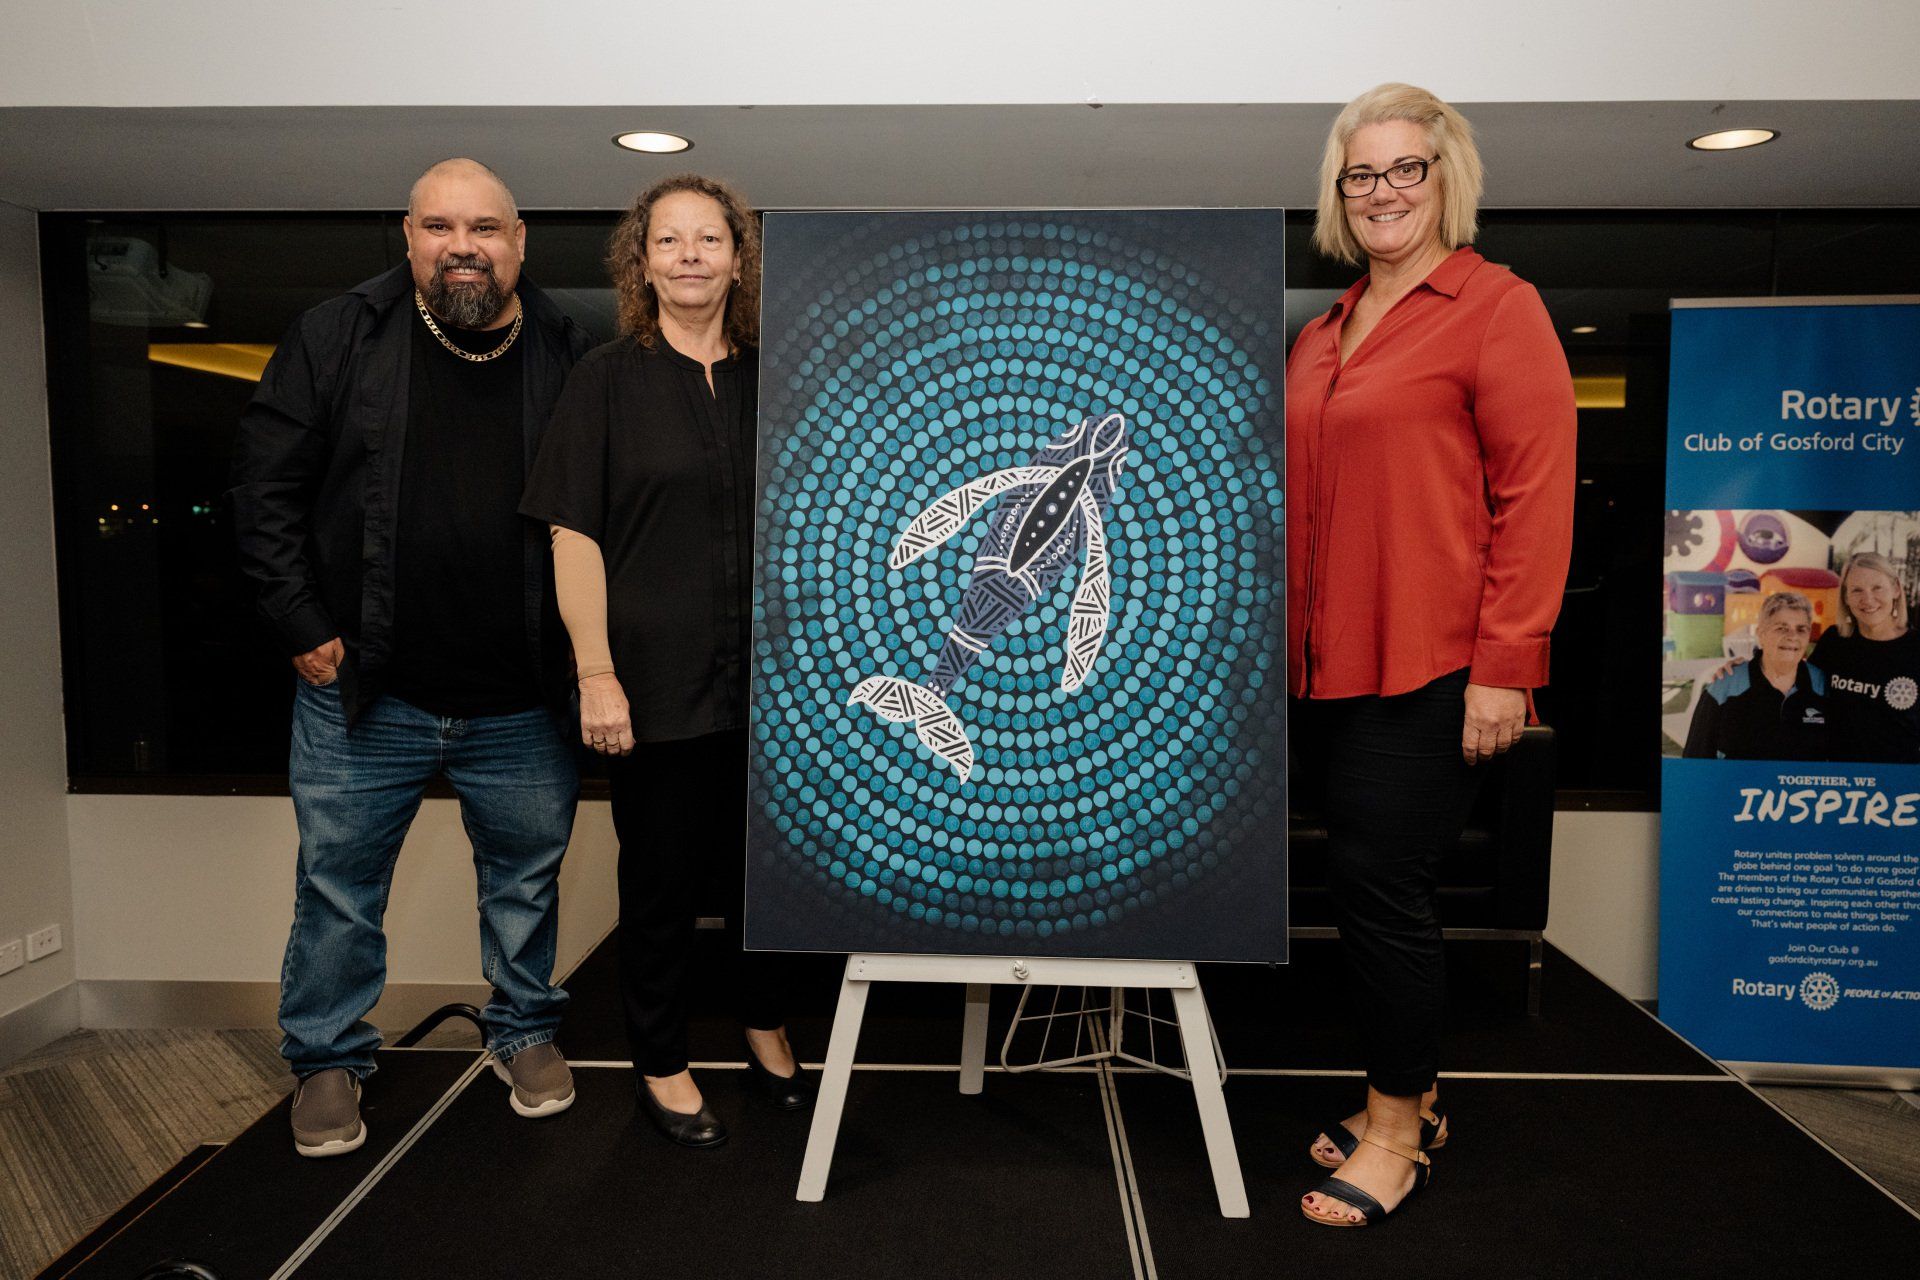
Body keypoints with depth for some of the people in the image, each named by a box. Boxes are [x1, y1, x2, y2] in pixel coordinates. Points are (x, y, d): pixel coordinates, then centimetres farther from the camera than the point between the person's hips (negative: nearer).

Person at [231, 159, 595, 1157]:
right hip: (363, 691, 0)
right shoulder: (335, 340, -1)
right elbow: (266, 491, 1)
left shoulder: (571, 358, 1)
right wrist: (304, 631, -4)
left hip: (523, 703, 1)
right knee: (338, 885, 13)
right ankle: (327, 1057, 35)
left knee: (528, 878, 16)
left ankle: (526, 1029, 39)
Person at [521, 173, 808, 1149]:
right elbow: (574, 537, -7)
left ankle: (763, 1024, 39)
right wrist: (596, 675, -13)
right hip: (657, 682, -3)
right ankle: (660, 1065, 28)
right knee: (661, 877, 9)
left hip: (766, 677, 4)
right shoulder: (608, 380, -3)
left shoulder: (768, 382, 7)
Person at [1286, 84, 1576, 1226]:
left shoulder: (1498, 306, -3)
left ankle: (1396, 1129, 15)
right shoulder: (1321, 336, 17)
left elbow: (1538, 495, -10)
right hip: (1333, 662, 7)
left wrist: (1505, 667, -15)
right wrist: (1286, 644, 13)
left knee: (1379, 878, -4)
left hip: (1432, 664, -6)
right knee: (1378, 883, 12)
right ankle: (1413, 1099, 29)